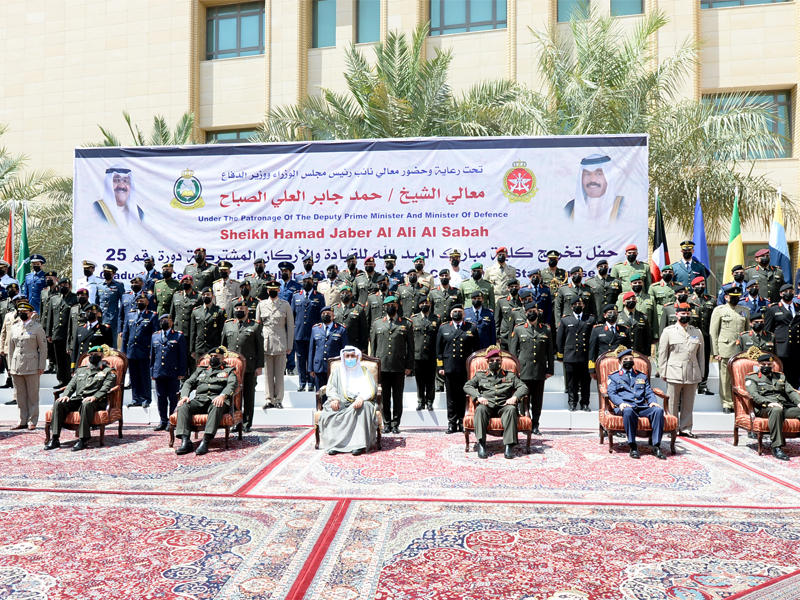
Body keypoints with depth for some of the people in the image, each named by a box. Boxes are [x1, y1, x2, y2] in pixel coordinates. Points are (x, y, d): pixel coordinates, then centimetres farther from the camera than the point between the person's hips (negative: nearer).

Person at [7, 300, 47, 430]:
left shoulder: (37, 327, -1)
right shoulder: (14, 327, 12)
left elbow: (43, 348, -2)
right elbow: (11, 348, 16)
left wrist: (41, 367, -6)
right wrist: (10, 366, 11)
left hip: (31, 367, -4)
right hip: (16, 367, 4)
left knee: (33, 395, 0)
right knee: (20, 395, 8)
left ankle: (32, 421, 7)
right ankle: (23, 421, 15)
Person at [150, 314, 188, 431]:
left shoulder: (179, 336, 2)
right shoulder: (155, 336, 14)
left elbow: (183, 355, 0)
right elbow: (152, 355, 17)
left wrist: (181, 373, -6)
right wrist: (152, 372, 10)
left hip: (173, 373, -4)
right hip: (159, 372, 4)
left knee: (173, 398, 1)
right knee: (161, 397, 9)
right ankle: (163, 421, 18)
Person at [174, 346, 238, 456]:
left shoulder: (229, 371, 20)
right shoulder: (200, 370, 32)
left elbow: (232, 384, 1)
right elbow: (188, 383, 21)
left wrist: (223, 395, -20)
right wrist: (184, 396, -1)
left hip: (217, 399, -4)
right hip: (199, 400, 4)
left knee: (216, 407, -39)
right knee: (183, 407, -26)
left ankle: (205, 441, -47)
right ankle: (185, 441, -35)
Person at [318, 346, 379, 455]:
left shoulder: (363, 370, 16)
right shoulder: (337, 371, 21)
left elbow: (371, 389, 3)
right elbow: (330, 387, 9)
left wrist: (361, 398, -18)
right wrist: (334, 399, -13)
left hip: (358, 402, -1)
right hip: (340, 403, 2)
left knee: (364, 407, -35)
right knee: (328, 413, -28)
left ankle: (359, 444, -36)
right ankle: (333, 444, -30)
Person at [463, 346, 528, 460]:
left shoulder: (510, 376, 24)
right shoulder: (480, 375, 22)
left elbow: (523, 387, 14)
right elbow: (467, 386, 12)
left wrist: (514, 397, -7)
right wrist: (478, 396, -7)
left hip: (504, 405, 0)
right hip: (487, 405, 0)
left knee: (511, 409, -35)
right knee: (480, 409, -35)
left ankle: (509, 446, -36)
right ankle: (481, 445, -36)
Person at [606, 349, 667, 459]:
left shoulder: (642, 376, 29)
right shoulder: (613, 377, 18)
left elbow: (649, 392, 19)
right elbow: (611, 393, 4)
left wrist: (652, 401, -4)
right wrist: (620, 403, -17)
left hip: (642, 406, 3)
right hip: (625, 406, -3)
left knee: (658, 410, -28)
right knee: (628, 411, -40)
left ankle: (656, 446, -27)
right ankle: (633, 446, -31)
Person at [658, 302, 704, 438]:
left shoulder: (697, 332, 13)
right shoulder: (668, 331, 4)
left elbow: (700, 354, 16)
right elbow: (662, 354, 4)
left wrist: (700, 374, 12)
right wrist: (663, 373, -2)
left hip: (692, 375, 3)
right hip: (674, 374, -3)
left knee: (688, 404, 8)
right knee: (673, 404, 0)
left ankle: (685, 428, 16)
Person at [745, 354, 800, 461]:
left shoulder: (781, 377, 30)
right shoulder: (752, 378, 13)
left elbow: (791, 391, 19)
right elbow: (754, 395, -3)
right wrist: (769, 403, -21)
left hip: (785, 407, 5)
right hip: (764, 409, -5)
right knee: (776, 410, -40)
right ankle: (776, 447, -38)